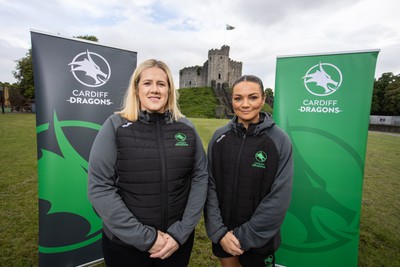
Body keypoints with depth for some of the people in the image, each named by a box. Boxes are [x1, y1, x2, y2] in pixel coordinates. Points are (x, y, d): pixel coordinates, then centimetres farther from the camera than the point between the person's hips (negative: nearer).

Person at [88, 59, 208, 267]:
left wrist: (180, 232, -9)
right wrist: (145, 237, -15)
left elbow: (200, 177, -3)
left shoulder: (186, 128, -3)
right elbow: (99, 187, -13)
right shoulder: (116, 126, -10)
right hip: (125, 243, -1)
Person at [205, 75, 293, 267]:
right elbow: (209, 185, -6)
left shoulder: (280, 140, -13)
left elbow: (279, 198, -14)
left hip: (260, 238, -2)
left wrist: (245, 236, -13)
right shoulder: (219, 136, -6)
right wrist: (218, 231, -12)